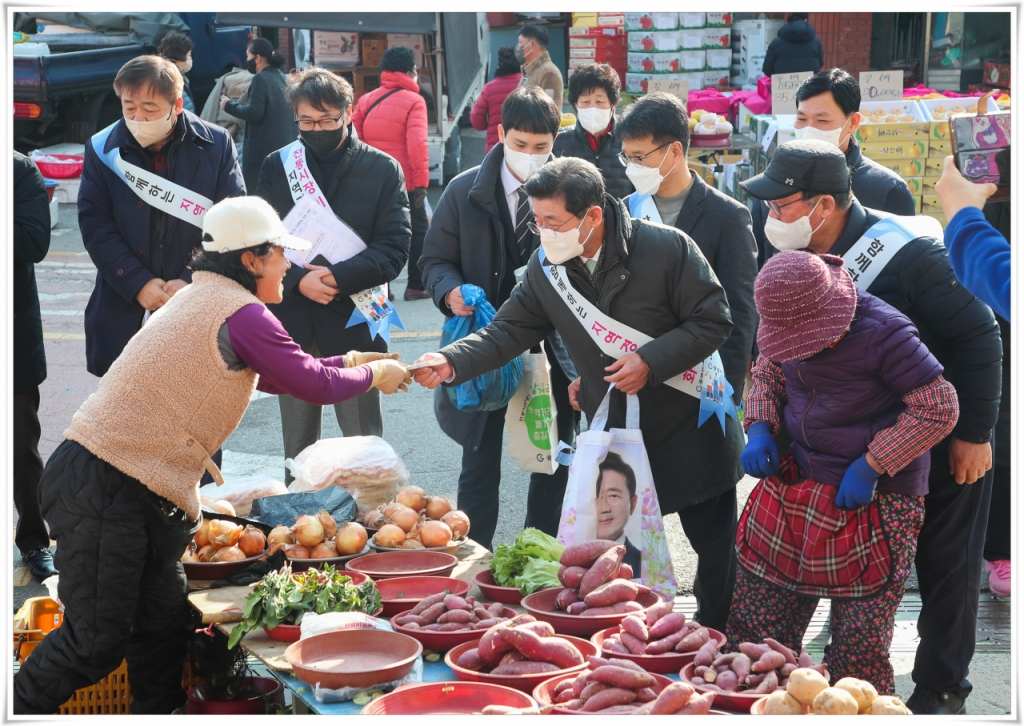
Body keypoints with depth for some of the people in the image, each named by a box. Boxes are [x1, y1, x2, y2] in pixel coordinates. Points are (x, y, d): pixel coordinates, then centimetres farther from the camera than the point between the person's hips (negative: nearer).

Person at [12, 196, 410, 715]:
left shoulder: (204, 298, 18)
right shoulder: (241, 312, -13)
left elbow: (269, 377, 29)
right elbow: (316, 386, -8)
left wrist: (348, 362, 29)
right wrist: (372, 375, 10)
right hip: (104, 491, -11)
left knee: (163, 624, 12)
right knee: (98, 642, -6)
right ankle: (17, 709, 6)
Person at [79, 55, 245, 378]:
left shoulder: (216, 145, -2)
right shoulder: (102, 149, 2)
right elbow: (95, 226, -2)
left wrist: (193, 280, -13)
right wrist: (138, 283, -12)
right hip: (125, 313, 1)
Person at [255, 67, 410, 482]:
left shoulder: (382, 169, 1)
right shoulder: (277, 167, 7)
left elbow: (394, 249, -5)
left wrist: (339, 276, -18)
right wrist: (298, 280, -16)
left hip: (354, 323, -2)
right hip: (292, 325, 2)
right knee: (298, 449, 11)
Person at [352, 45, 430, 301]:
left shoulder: (367, 100, 5)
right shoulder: (414, 102, -9)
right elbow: (417, 143, -18)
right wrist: (422, 180, -15)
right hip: (404, 181, -5)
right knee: (417, 232, 9)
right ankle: (416, 286, 9)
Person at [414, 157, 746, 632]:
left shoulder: (668, 248, -19)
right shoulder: (546, 269, -5)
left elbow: (712, 321, -14)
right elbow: (508, 331, -4)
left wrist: (650, 361, -24)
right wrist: (451, 362, -21)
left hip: (691, 422, -4)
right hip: (613, 429, 4)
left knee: (714, 543, 5)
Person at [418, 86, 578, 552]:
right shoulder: (465, 192, 0)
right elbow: (435, 259, 6)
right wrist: (451, 291, -16)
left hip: (553, 350, 1)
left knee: (553, 468, 11)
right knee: (480, 471, 4)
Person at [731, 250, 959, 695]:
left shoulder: (882, 333, -21)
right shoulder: (788, 324, -1)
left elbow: (939, 408, -16)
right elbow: (768, 372, 20)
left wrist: (871, 467, -17)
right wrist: (759, 428, 0)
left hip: (877, 499, -6)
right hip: (797, 484, 6)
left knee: (860, 644, -6)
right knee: (756, 623, 8)